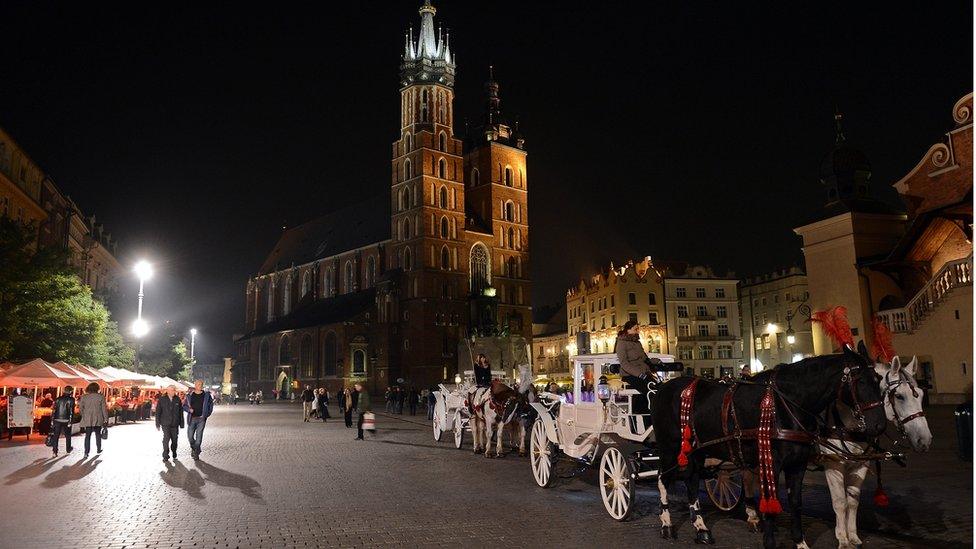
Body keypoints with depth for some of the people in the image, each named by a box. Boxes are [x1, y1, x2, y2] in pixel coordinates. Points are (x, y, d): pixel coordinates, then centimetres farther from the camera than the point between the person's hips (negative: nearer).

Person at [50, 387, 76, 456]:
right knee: (68, 435, 13)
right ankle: (68, 449, 24)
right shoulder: (71, 400, -6)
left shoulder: (58, 399, 7)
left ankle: (55, 450, -2)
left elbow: (53, 410, 6)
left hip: (57, 420, 3)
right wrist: (70, 421, -10)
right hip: (66, 420, -3)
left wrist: (52, 420, 10)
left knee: (56, 435, 5)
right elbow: (71, 411, -12)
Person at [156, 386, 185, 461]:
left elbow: (180, 412, 9)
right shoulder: (162, 399, -1)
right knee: (166, 437, -14)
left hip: (175, 424, 2)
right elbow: (158, 412, 2)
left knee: (175, 439, 6)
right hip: (165, 423, -2)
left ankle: (174, 455, 24)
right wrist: (158, 424, -1)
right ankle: (165, 456, -2)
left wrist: (181, 423, 8)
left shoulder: (177, 399, 5)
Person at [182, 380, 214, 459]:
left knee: (199, 436, -3)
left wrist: (207, 414, 1)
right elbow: (184, 406, 9)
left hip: (201, 419, -1)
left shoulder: (206, 395, 3)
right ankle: (193, 448, 30)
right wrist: (189, 409, -10)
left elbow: (211, 404, 8)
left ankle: (196, 452, 6)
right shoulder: (190, 395, 3)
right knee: (190, 436, 3)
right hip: (192, 419, 1)